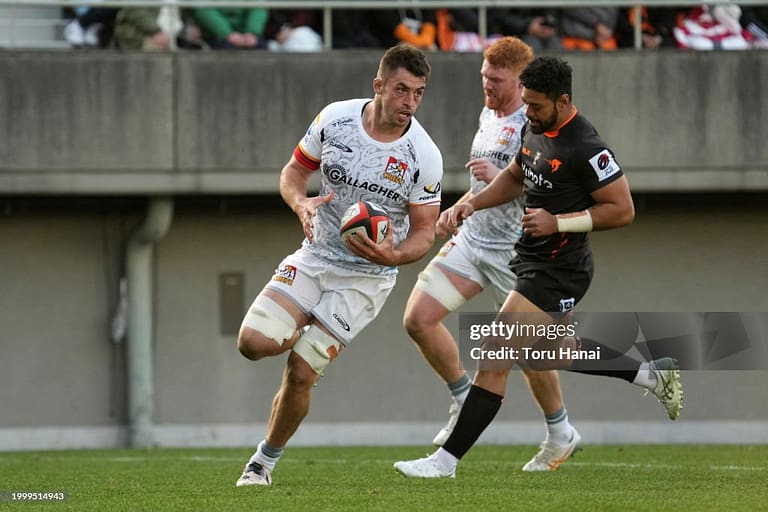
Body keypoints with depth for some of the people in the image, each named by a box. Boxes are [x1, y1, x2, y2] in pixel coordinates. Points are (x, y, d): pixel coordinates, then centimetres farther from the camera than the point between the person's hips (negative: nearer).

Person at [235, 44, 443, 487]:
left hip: (366, 278, -3)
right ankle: (305, 334, 19)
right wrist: (302, 204, -16)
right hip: (315, 258, 3)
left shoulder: (424, 157, -16)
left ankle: (265, 462, 14)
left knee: (300, 373, -9)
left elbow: (424, 233, -8)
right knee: (253, 342, -16)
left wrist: (393, 255, -29)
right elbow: (294, 170, 6)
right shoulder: (336, 119, -9)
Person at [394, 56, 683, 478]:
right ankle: (653, 375, 42)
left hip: (557, 272, -10)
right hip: (530, 257, 10)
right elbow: (516, 176, 20)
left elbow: (622, 210, -19)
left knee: (493, 356, -11)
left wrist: (558, 222, -24)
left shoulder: (584, 148, -24)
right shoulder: (534, 126, 2)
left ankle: (446, 459, -7)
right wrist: (472, 203, 5)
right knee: (562, 351, 28)